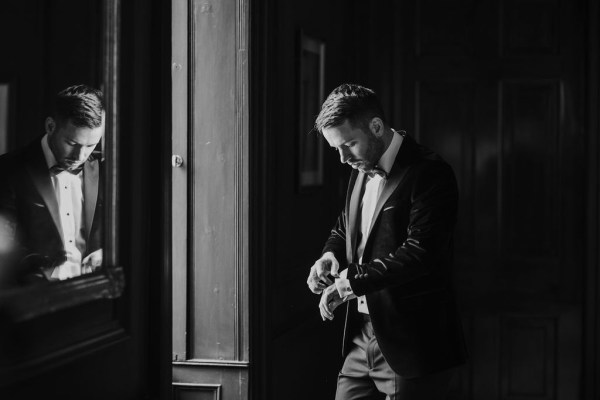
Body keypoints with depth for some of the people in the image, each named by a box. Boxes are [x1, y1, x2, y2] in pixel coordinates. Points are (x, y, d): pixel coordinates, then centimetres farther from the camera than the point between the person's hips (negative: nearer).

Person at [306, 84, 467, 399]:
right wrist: (332, 254, 1)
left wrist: (352, 280, -23)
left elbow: (419, 252, -23)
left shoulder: (429, 173, -15)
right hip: (362, 337, 8)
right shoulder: (361, 170, 12)